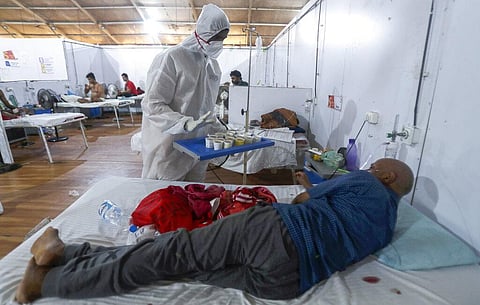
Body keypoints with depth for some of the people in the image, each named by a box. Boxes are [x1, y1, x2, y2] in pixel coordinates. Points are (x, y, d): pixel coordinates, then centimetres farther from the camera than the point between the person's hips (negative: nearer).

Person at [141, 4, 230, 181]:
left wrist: (221, 132, 9)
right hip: (169, 151, -6)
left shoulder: (213, 65, 11)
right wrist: (186, 123, -27)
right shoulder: (171, 58, -11)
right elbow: (152, 105, -15)